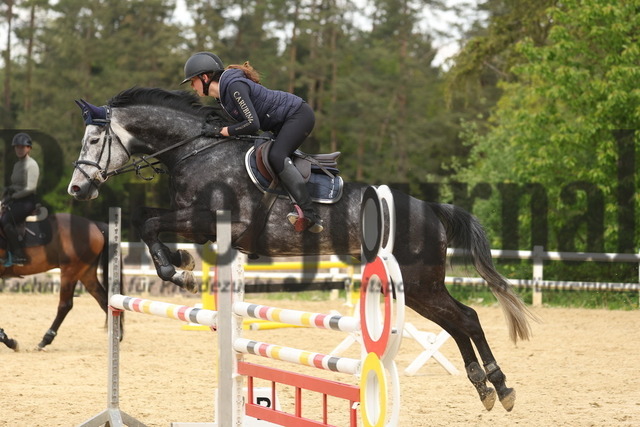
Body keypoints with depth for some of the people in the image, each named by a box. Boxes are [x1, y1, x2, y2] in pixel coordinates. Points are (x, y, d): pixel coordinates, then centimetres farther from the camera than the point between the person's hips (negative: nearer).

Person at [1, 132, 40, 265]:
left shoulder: (31, 165, -9)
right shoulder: (17, 165, 18)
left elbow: (30, 187, -17)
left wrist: (13, 196, -12)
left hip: (27, 201, -9)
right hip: (16, 200, 9)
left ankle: (19, 255, -25)